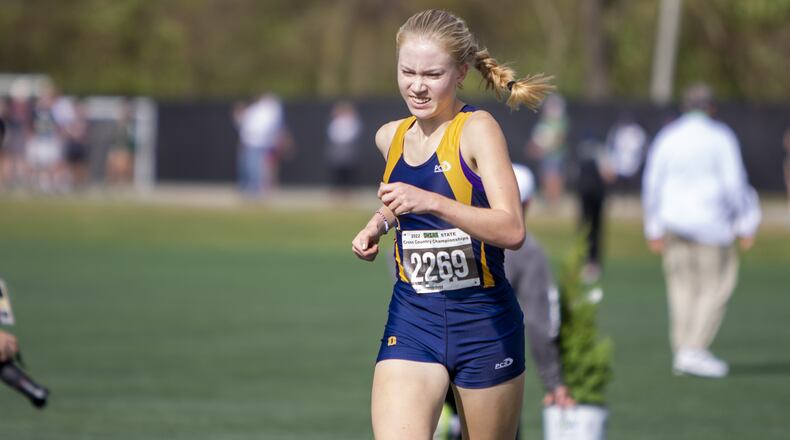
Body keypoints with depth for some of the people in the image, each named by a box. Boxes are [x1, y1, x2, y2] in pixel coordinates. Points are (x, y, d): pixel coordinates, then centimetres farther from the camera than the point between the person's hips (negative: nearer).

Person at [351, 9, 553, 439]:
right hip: (411, 319, 4)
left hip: (483, 322, -4)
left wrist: (430, 202, -34)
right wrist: (376, 225, 11)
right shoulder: (390, 137, 7)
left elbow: (512, 230, -24)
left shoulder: (477, 129, -11)